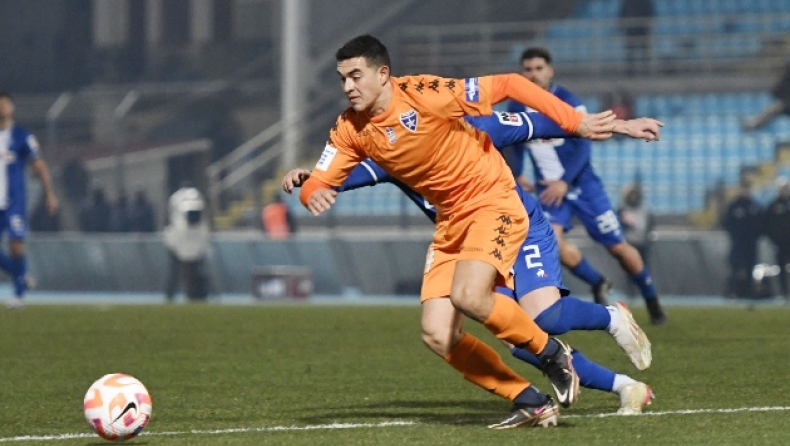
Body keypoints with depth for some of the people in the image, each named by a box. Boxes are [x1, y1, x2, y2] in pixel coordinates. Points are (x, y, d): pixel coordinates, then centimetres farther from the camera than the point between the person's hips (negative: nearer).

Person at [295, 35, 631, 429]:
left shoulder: (424, 94, -21)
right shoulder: (350, 129, -3)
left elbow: (508, 85, -17)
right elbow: (316, 183, -1)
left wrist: (576, 123, -19)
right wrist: (313, 194, -28)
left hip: (492, 203, -7)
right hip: (450, 223, 7)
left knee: (467, 296, -31)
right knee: (437, 336, -7)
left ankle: (553, 354, -6)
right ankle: (530, 403, 6)